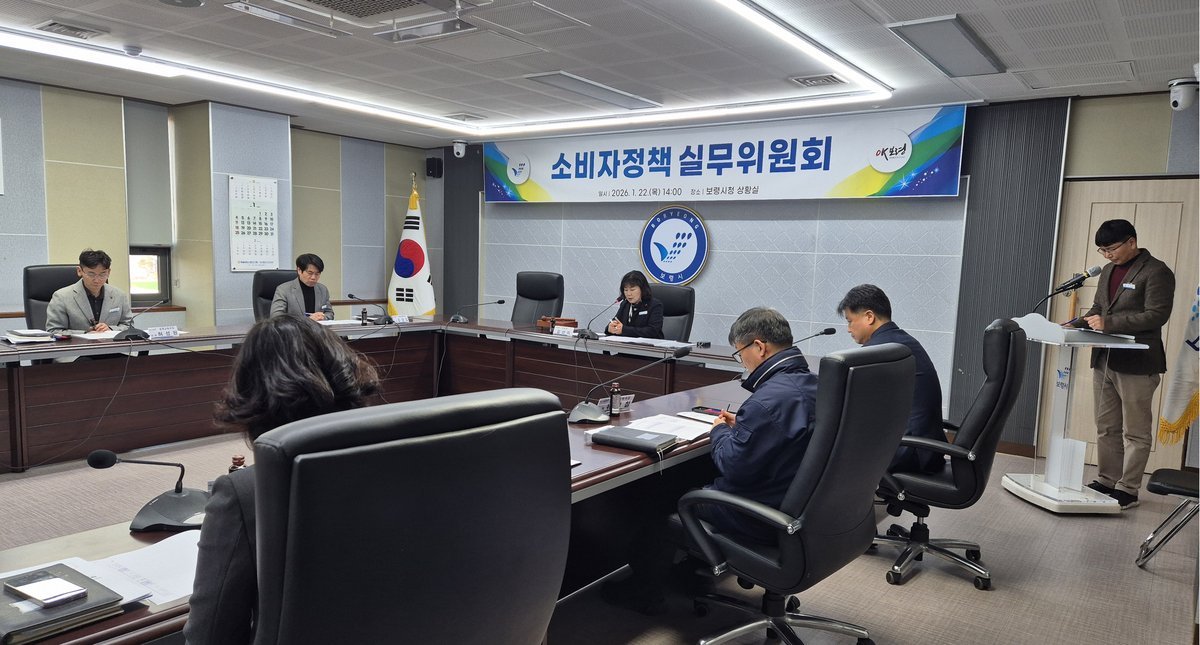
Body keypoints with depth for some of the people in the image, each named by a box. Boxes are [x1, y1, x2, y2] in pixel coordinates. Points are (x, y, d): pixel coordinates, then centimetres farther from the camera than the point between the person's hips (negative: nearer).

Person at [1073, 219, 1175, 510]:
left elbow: (1157, 314, -16)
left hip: (1136, 364, -7)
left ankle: (1128, 490, 8)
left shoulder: (1156, 271, -8)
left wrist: (1109, 323, -22)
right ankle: (1107, 481, 22)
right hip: (1104, 361, 7)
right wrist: (1075, 324, 1)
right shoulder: (1108, 270, 15)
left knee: (1135, 432, 2)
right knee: (1106, 428, 13)